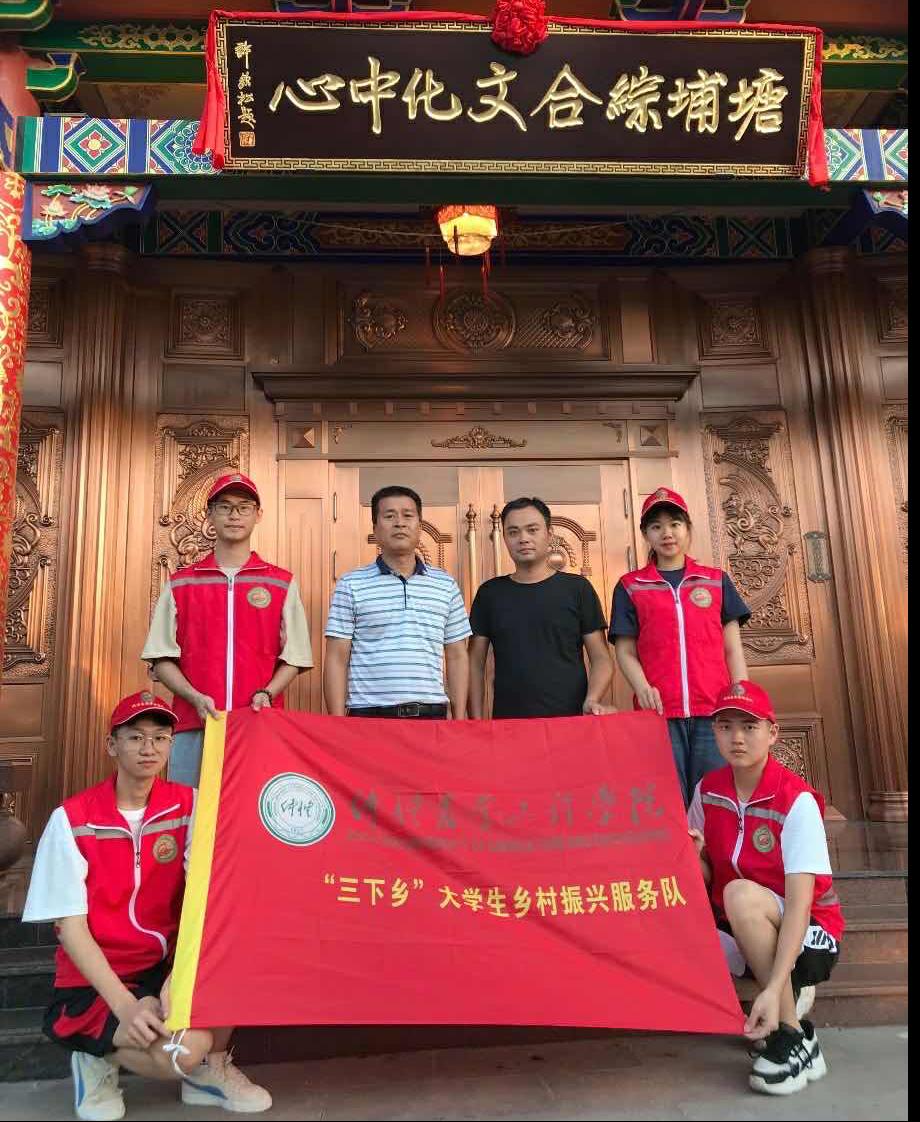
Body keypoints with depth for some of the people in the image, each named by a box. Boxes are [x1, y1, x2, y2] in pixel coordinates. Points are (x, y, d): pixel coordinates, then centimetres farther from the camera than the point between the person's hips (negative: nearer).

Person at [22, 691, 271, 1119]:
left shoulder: (188, 805, -4)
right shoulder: (72, 819, -11)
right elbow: (71, 928, -12)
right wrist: (125, 1004, -22)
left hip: (167, 965, 3)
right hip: (94, 982, -3)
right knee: (185, 1049, -28)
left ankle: (212, 1068, -1)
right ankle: (99, 1057, 5)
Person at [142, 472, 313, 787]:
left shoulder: (282, 583, 9)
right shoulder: (180, 584, 11)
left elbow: (293, 658, 8)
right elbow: (161, 658, 8)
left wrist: (266, 694, -9)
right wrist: (195, 698, -7)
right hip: (193, 728, 1)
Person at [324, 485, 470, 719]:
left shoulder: (446, 585, 9)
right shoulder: (351, 585, 1)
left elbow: (457, 657, 11)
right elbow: (337, 659, 0)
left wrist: (459, 721, 5)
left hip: (431, 714, 2)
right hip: (367, 714, -2)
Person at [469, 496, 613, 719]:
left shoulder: (577, 588, 3)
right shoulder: (490, 593, 8)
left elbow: (600, 658, 2)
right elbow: (475, 662, 8)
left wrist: (592, 700, -15)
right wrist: (476, 720, -1)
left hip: (570, 719, -1)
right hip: (507, 720, 1)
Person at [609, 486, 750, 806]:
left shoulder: (717, 581, 14)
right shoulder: (630, 587, 10)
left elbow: (733, 649, 11)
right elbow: (625, 651, 6)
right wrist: (642, 687, -13)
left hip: (714, 712, 1)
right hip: (660, 714, -1)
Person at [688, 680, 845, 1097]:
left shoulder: (796, 800, -20)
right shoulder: (707, 790, -5)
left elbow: (799, 901, -27)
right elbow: (704, 879, 4)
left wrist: (774, 989, -36)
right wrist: (695, 859, -21)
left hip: (808, 934, -6)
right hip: (737, 932, 6)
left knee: (740, 894, -35)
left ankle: (794, 1035, -18)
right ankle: (788, 997, 4)